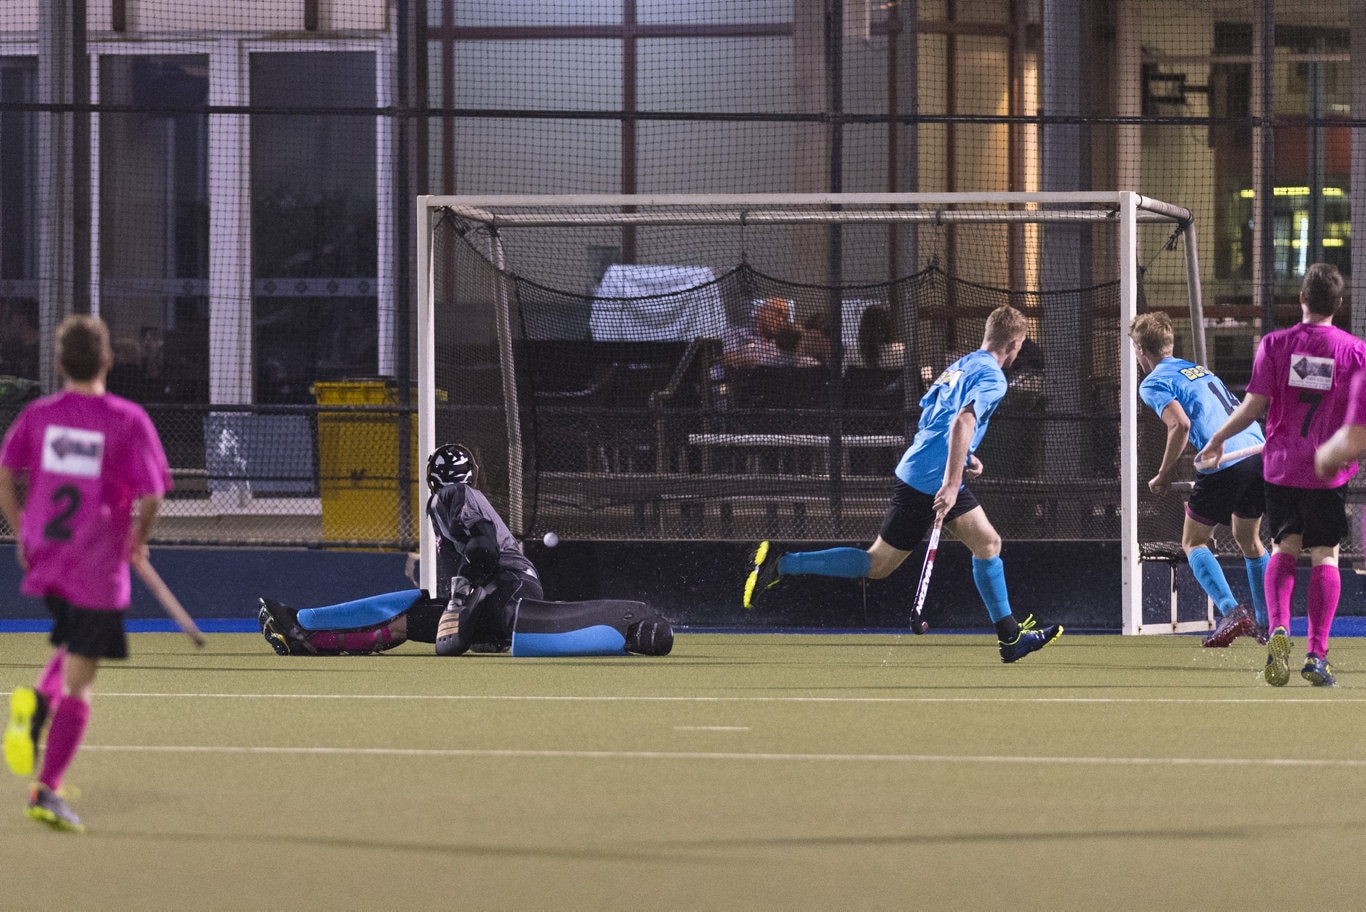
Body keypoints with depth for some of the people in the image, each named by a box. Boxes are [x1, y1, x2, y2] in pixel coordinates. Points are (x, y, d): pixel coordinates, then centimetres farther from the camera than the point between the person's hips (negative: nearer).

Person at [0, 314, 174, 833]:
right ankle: (47, 790, -7)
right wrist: (139, 540, 6)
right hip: (99, 569, -4)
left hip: (43, 557, 4)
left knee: (72, 649, 29)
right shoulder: (128, 420, -7)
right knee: (79, 682, 0)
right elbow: (152, 495, -12)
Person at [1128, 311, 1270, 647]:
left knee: (1193, 542, 8)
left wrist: (1163, 476, -3)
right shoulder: (1198, 369, 26)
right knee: (1248, 538, 25)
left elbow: (1181, 425, -13)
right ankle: (1267, 623, 23)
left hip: (1225, 463, -7)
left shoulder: (1153, 383, 3)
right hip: (1258, 450, 7)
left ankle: (1232, 613, -12)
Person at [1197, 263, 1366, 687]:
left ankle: (1278, 626, -12)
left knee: (1284, 547, 12)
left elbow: (1254, 405, -3)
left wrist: (1218, 438, 12)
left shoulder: (1275, 344, -4)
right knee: (1325, 555, 4)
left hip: (1281, 465, 1)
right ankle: (1317, 654, -4)